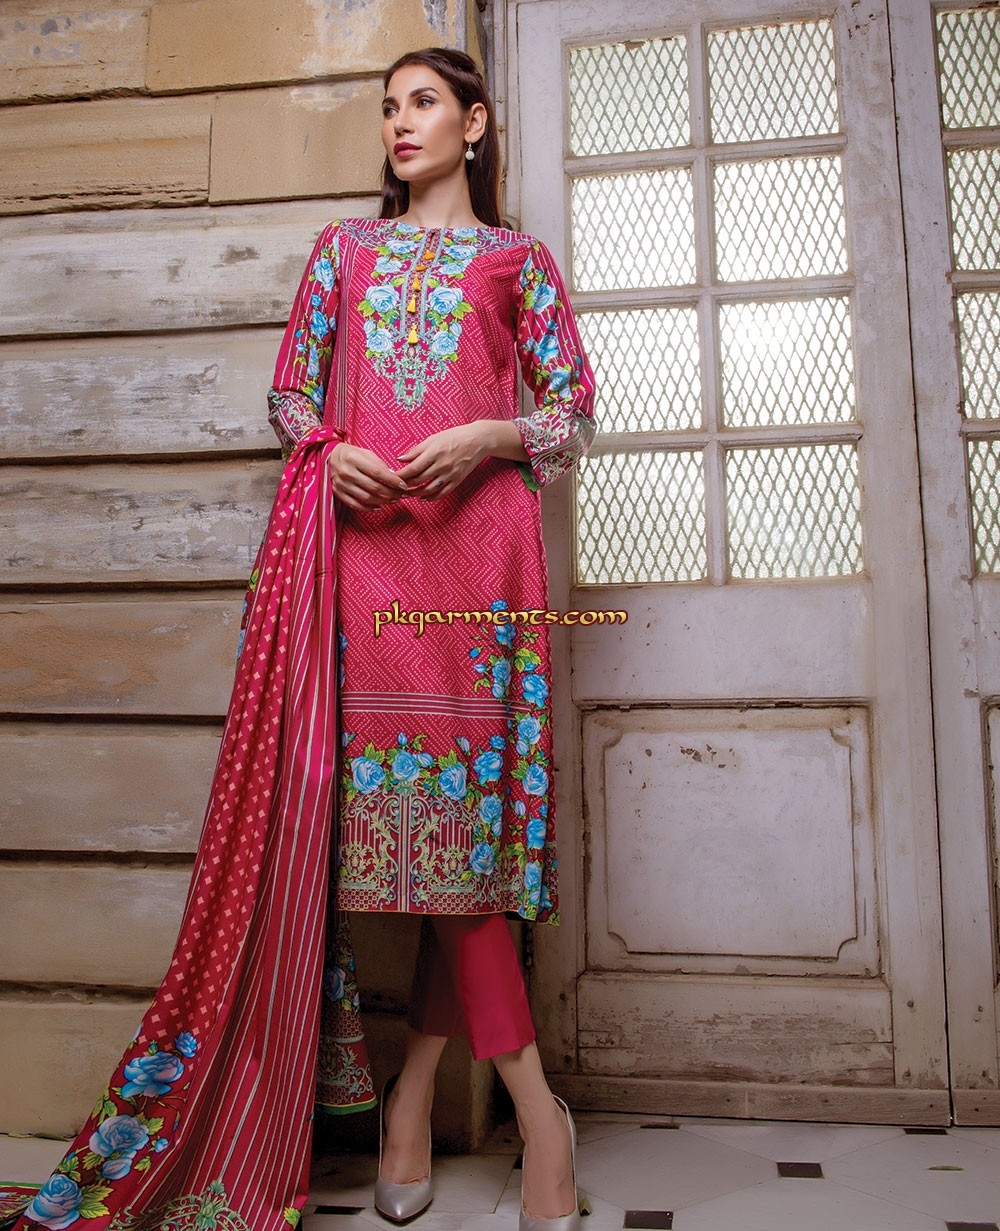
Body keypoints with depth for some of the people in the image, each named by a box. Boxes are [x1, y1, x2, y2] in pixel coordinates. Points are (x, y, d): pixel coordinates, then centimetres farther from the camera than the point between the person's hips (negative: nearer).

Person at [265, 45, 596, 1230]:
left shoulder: (519, 259, 17)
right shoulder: (343, 246, 24)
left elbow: (572, 412, 11)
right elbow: (291, 389, 20)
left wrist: (488, 438, -9)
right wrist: (329, 453, -2)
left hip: (478, 533, -1)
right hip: (366, 535, 2)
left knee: (464, 782, -8)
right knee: (423, 793, -5)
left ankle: (413, 1094, 7)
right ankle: (536, 1111, 7)